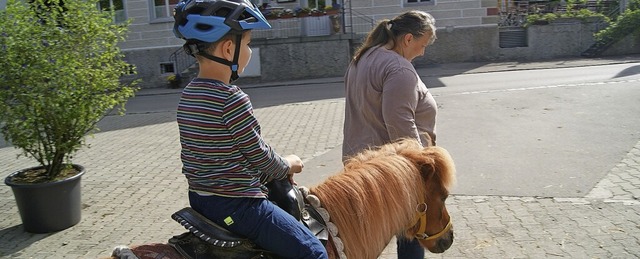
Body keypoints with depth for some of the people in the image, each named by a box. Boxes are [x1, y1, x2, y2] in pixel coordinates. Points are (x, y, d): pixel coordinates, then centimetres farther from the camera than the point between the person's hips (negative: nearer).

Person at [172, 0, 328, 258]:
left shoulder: (188, 95, 4)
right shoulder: (232, 98, -22)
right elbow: (259, 155, -15)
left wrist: (277, 170, 11)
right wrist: (288, 165, 7)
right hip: (235, 205, -10)